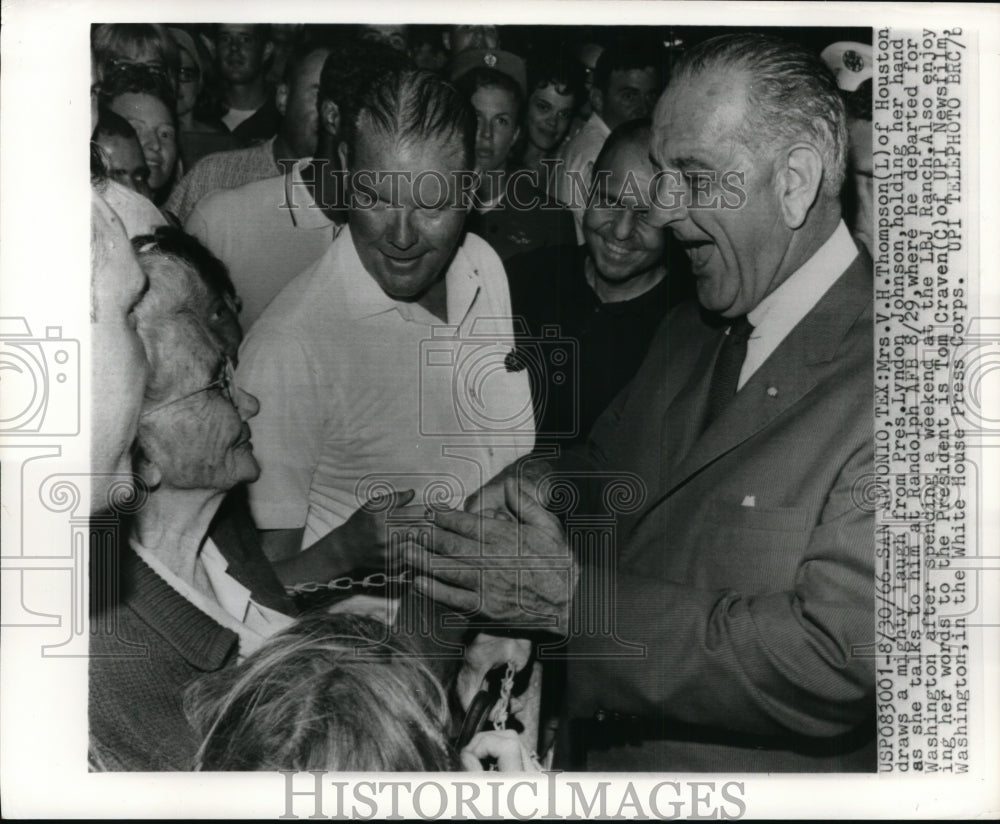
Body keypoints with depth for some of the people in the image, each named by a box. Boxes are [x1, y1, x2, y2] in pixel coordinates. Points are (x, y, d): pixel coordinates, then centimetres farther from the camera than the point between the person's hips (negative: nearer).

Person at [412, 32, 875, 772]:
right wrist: (542, 489, -10)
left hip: (752, 769, -6)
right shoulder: (688, 334, 5)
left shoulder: (879, 369, -22)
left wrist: (573, 598, -26)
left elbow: (838, 658, -27)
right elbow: (604, 472, 15)